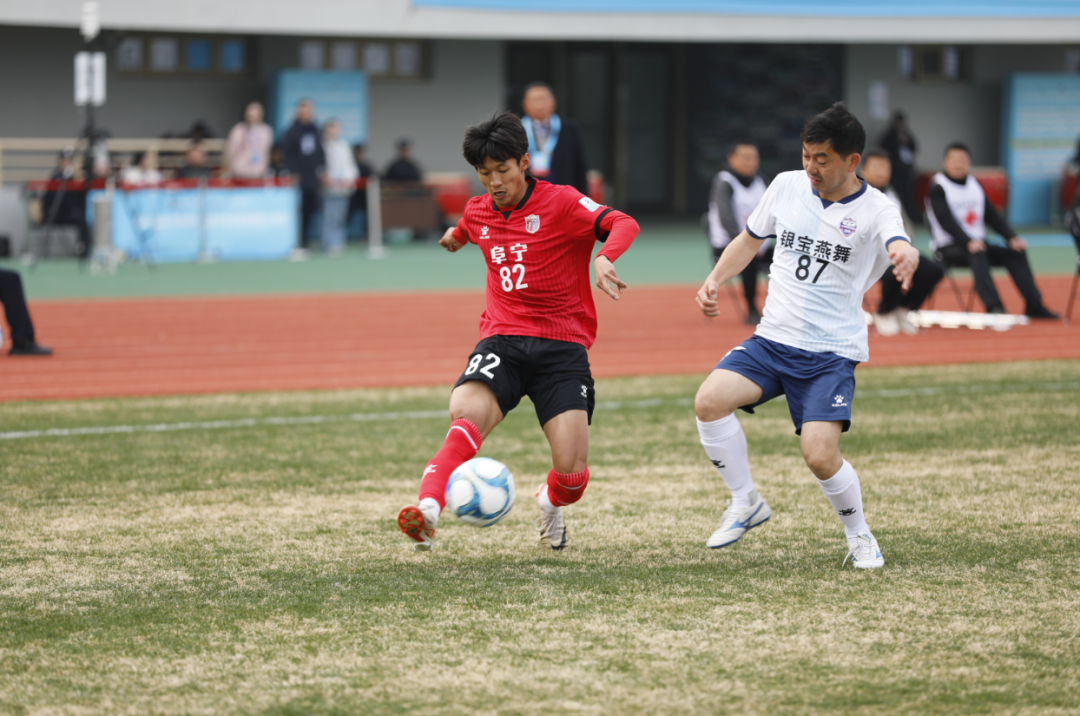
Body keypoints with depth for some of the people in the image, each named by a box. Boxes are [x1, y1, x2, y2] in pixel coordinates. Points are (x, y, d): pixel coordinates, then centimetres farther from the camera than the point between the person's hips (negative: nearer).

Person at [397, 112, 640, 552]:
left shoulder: (561, 203, -6)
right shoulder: (478, 211, 12)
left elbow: (624, 225, -22)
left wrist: (605, 258, -39)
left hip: (562, 345, -3)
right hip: (502, 340, 3)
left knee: (572, 474, -12)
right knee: (465, 417, -31)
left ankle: (551, 503, 26)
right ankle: (427, 510, -49)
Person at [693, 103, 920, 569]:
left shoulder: (875, 210, -10)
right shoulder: (787, 186, 3)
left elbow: (902, 249, -32)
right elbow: (750, 239, 20)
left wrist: (905, 258, -56)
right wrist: (714, 281, 4)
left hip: (831, 354, -4)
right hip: (771, 339, 4)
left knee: (820, 456, -20)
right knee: (709, 401, -21)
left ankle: (859, 535, 9)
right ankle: (746, 503, 1)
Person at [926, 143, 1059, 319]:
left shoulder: (974, 185, 15)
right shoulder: (937, 188, -6)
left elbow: (993, 216, 11)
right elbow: (946, 221, -19)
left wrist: (1012, 238, -4)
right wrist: (968, 242, -34)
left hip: (977, 243, 7)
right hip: (949, 248, -7)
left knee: (1015, 253, -12)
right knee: (977, 254, -36)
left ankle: (1033, 306, -18)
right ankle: (994, 307, -49)